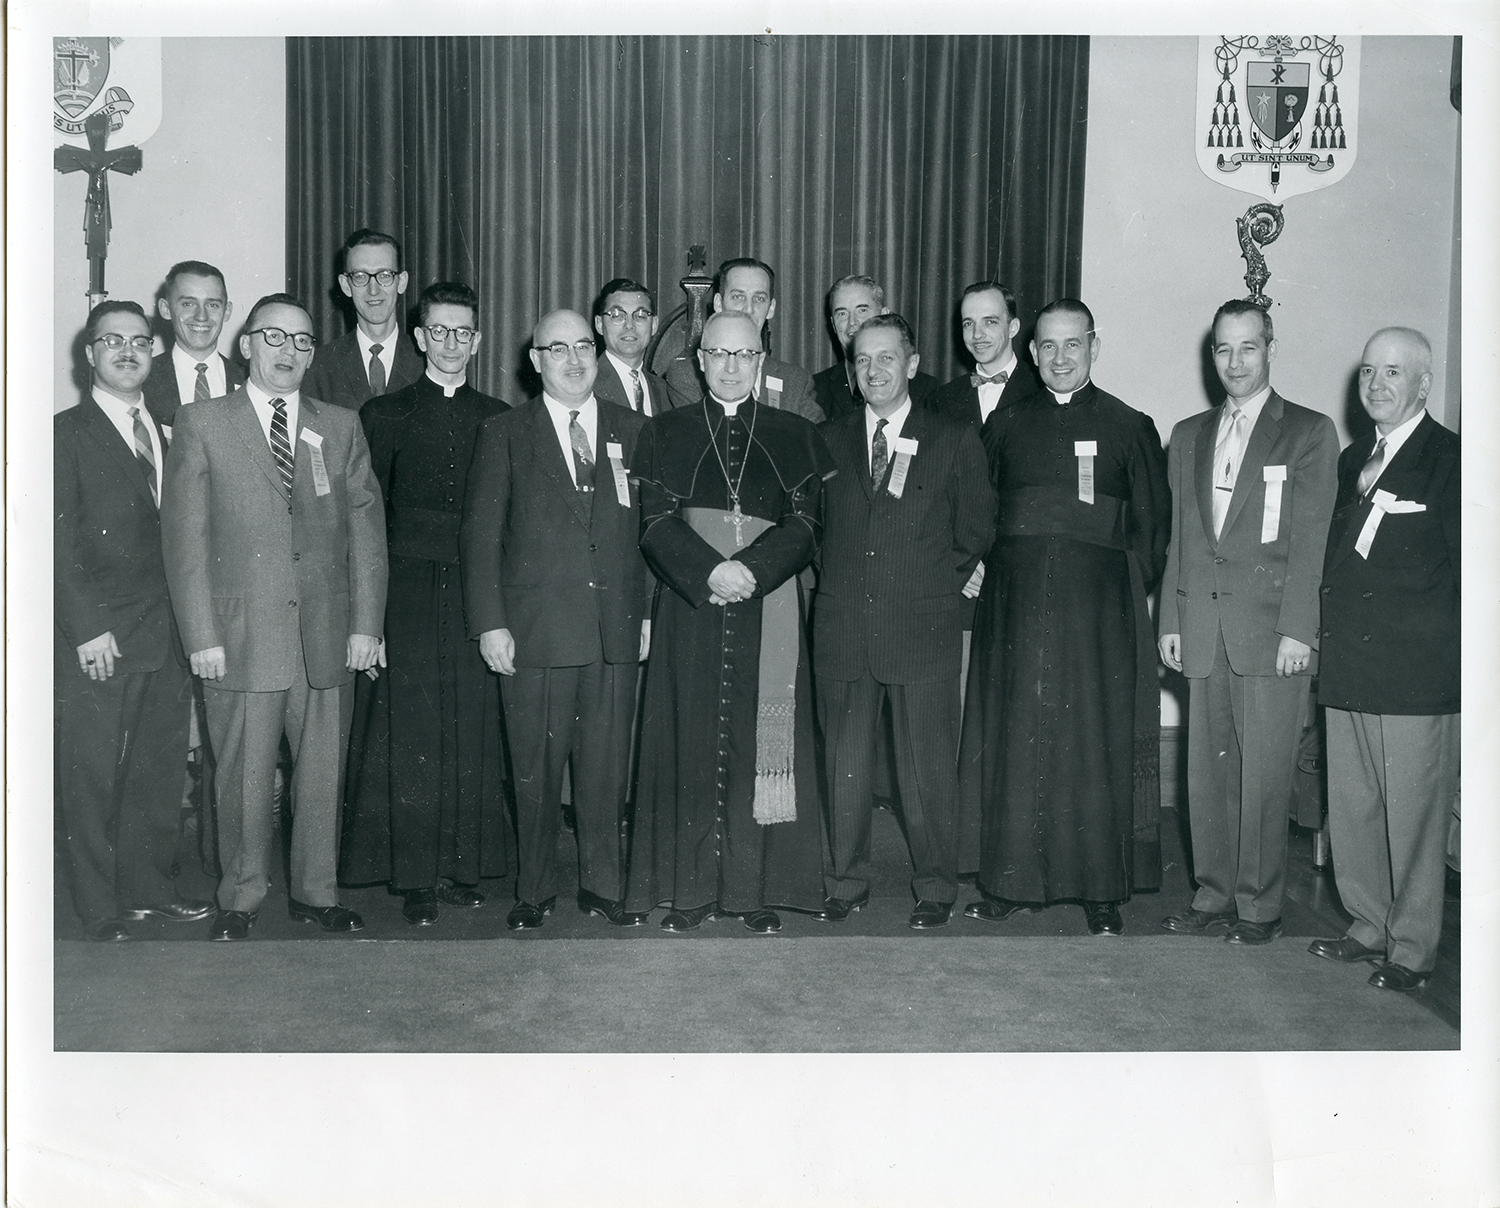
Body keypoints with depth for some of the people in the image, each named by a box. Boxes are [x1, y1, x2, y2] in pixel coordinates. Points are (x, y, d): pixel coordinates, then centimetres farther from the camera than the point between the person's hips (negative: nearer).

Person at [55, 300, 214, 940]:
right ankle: (101, 908, 14)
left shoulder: (161, 434, 16)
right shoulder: (67, 433, -3)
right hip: (98, 640, -6)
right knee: (93, 776, 3)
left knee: (161, 768, 12)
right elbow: (58, 544, -8)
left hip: (164, 636, 6)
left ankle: (149, 888, 25)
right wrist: (88, 628, -14)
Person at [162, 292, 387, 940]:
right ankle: (239, 900, 21)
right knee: (243, 777, 4)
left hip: (328, 637, 3)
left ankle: (315, 893, 25)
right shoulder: (201, 424, 4)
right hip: (240, 637, -2)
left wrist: (366, 622, 0)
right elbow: (184, 537, 0)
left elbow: (366, 528, 8)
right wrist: (201, 636, -7)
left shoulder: (341, 426, 12)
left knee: (322, 773, 9)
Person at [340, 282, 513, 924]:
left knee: (473, 730, 3)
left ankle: (466, 865, 13)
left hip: (478, 594, 2)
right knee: (409, 732, -3)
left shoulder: (499, 419, 12)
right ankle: (416, 875, 3)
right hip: (407, 590, -2)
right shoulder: (384, 414, 7)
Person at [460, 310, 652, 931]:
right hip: (534, 628, -2)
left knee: (607, 764, 6)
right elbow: (479, 535, 1)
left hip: (616, 628, 2)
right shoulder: (504, 433, 5)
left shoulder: (631, 430, 12)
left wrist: (648, 610, 5)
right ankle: (534, 890, 17)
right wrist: (489, 623, -6)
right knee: (536, 767, 4)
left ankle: (603, 885, 20)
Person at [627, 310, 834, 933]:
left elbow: (805, 526, 1)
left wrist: (750, 569, -15)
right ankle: (691, 887, 7)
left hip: (769, 611, 0)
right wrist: (710, 571, -16)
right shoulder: (665, 433, 10)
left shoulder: (796, 436, 11)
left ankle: (757, 888, 6)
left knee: (763, 743, -1)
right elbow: (656, 523, 0)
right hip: (688, 608, 0)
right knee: (690, 743, -1)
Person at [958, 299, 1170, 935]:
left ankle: (1102, 891, 11)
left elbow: (1152, 523, 4)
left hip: (1097, 612, -2)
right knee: (1014, 739, 4)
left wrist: (1123, 589, -2)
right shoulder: (1005, 424, 10)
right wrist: (983, 571, 3)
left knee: (1096, 744, 0)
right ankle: (1012, 881, 15)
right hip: (1015, 607, 2)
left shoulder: (1128, 427, 3)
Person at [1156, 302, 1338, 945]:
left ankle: (1259, 907, 9)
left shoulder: (1310, 432, 3)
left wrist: (1297, 629, -11)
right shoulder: (1189, 435, 17)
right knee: (1207, 771, 8)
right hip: (1202, 631, 4)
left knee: (1263, 776, -2)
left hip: (1269, 629, -4)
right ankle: (1214, 894, 19)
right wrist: (1170, 621, 10)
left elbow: (1309, 538, -4)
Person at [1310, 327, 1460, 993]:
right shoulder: (1352, 459, 17)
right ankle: (1370, 929, 26)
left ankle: (1412, 949, 12)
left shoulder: (1449, 459, -5)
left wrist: (1448, 648, -9)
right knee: (1351, 809, 12)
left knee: (1413, 814, 0)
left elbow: (1464, 567, -7)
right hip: (1346, 664, 7)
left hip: (1416, 670, -7)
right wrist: (1329, 638, 13)